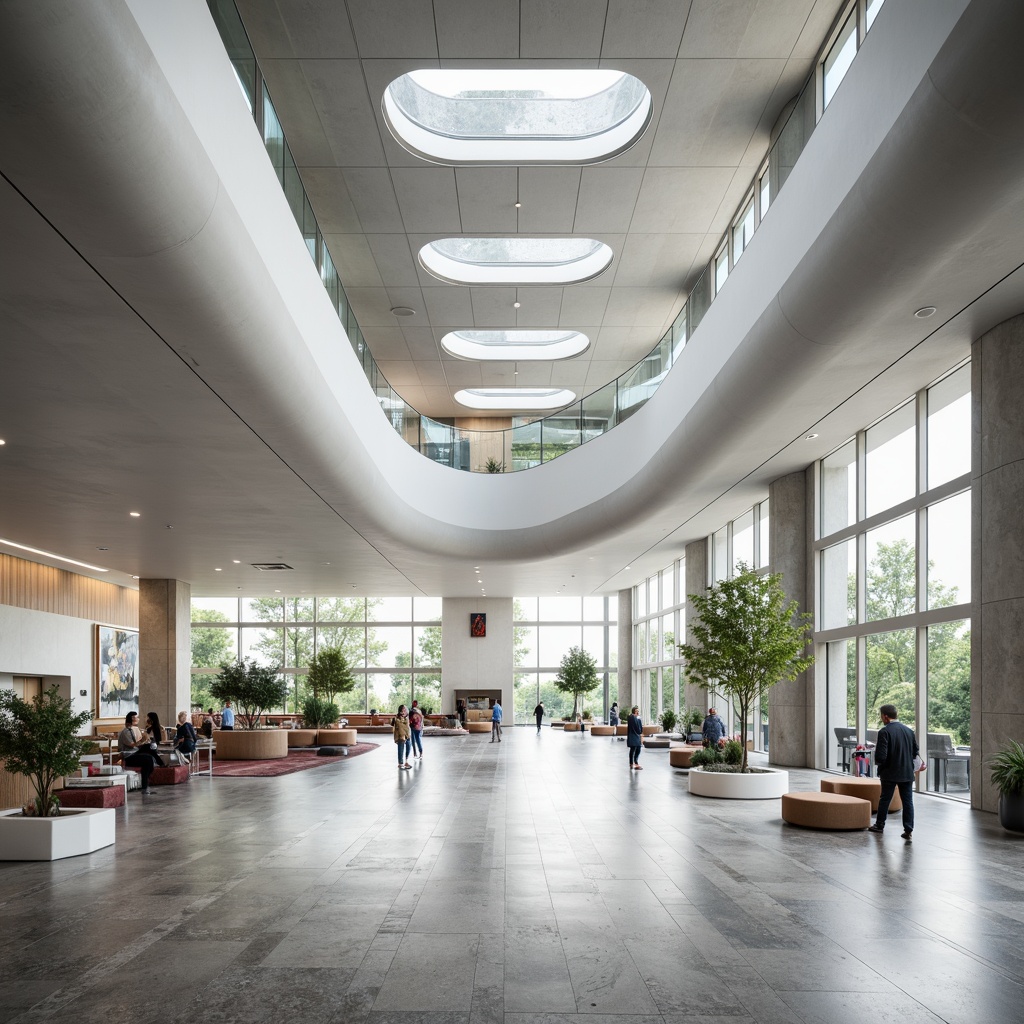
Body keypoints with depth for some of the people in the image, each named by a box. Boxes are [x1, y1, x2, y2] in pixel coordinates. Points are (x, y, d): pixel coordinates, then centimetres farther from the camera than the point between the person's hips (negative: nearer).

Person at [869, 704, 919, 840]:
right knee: (908, 801, 6)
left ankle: (879, 825, 26)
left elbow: (881, 756, -21)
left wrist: (878, 764, 0)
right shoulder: (909, 731, 2)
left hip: (890, 773, -4)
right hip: (907, 773, 4)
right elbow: (915, 753, 8)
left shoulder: (884, 732, -16)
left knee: (885, 799, 12)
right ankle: (909, 830, 3)